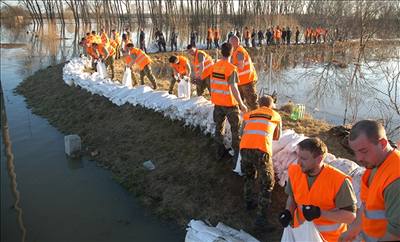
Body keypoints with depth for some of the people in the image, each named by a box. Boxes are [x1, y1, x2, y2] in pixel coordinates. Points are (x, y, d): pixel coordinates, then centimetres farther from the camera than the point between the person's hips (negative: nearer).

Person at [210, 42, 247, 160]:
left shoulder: (214, 66, -2)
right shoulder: (231, 69, -19)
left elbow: (211, 84, 7)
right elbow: (233, 88, -24)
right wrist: (241, 104, -18)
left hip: (217, 102, 5)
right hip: (230, 103, -5)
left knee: (219, 127, 17)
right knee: (235, 128, 11)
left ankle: (219, 152, 26)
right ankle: (237, 152, 20)